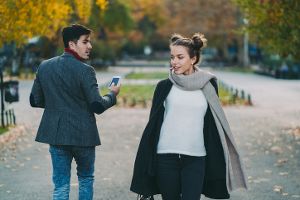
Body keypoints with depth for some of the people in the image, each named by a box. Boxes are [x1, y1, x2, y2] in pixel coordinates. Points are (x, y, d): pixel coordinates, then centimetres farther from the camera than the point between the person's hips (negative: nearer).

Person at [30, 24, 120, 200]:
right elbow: (97, 106, -15)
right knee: (86, 179, 19)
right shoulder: (84, 70, -14)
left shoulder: (45, 66, 2)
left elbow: (35, 101, 7)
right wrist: (112, 94, 3)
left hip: (56, 134, 4)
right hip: (83, 135, -4)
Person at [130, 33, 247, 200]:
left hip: (196, 159, 0)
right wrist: (146, 160, 3)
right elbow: (153, 123, 6)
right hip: (166, 157, 0)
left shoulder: (207, 85, 6)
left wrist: (217, 162, 10)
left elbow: (214, 126, 11)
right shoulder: (165, 86, 4)